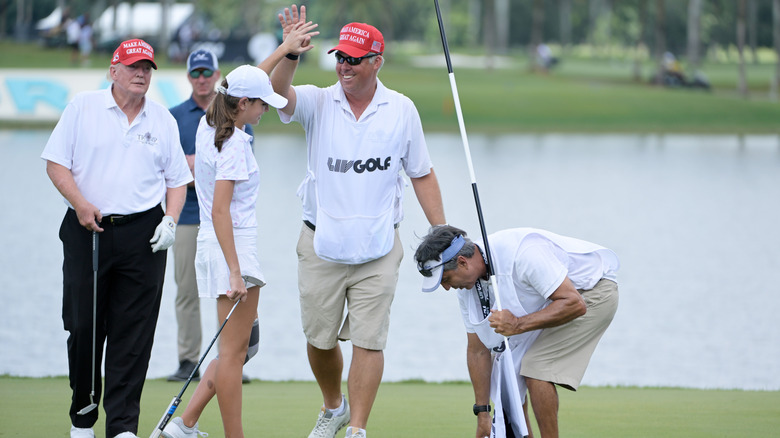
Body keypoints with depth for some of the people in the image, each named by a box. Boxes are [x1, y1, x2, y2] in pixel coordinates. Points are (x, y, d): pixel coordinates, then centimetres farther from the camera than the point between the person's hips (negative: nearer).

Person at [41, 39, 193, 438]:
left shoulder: (162, 119, 11)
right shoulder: (83, 107, 4)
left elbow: (177, 179, 15)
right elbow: (56, 163, 1)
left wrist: (170, 219, -2)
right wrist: (80, 204, -13)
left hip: (143, 235, 1)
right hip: (88, 228, -1)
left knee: (133, 335, -4)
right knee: (83, 326, 1)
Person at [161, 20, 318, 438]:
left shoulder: (210, 124, 8)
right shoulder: (233, 143, -17)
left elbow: (246, 85, 28)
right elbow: (220, 210, -23)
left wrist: (284, 49, 33)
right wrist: (235, 272, -25)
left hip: (214, 246, 10)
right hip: (233, 246, -10)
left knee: (236, 350, 15)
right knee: (233, 352, -5)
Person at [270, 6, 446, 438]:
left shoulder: (401, 110, 2)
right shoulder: (318, 103, 0)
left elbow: (422, 175, 9)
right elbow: (278, 91, -22)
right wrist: (291, 53, -41)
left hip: (377, 248, -1)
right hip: (320, 244, 1)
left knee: (368, 340, -6)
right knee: (319, 338, 10)